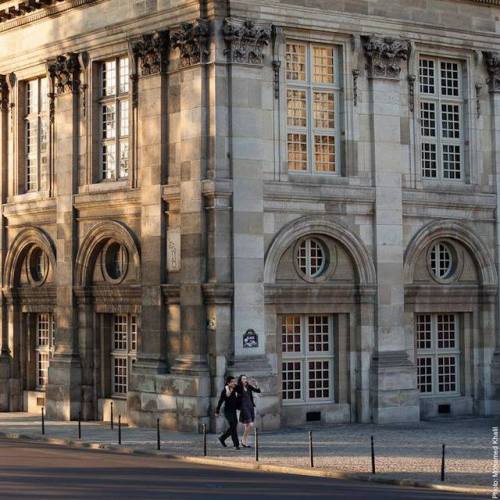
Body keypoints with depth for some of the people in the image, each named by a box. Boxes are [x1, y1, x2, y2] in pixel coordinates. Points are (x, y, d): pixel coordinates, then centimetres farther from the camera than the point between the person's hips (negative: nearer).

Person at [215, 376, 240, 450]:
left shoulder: (236, 391, 8)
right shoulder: (225, 391, -7)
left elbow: (238, 401, 16)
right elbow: (220, 401, -4)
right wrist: (217, 411, -3)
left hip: (234, 411, 6)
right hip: (227, 411, -6)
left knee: (233, 427, 7)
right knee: (233, 427, -12)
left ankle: (222, 438, 28)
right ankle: (236, 444, -11)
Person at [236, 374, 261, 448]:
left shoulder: (249, 387, 7)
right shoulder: (239, 388, -6)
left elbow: (258, 391, 6)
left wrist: (256, 386, -10)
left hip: (250, 406, 6)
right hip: (244, 407, -6)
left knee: (247, 426, 9)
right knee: (250, 424, -12)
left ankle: (245, 442, 16)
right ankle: (243, 440, 4)